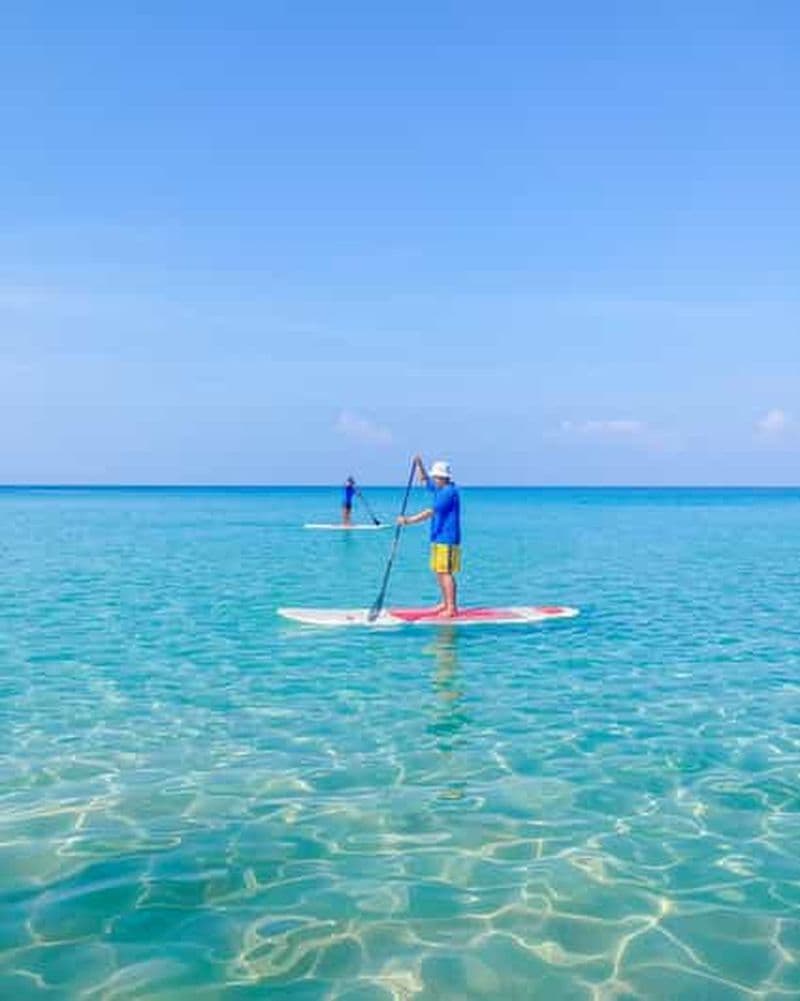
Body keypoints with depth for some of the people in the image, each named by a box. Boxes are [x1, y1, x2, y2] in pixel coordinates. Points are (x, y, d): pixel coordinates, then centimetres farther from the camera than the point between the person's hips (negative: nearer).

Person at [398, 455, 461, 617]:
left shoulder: (449, 492, -16)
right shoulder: (439, 489, 14)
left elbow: (430, 513, -20)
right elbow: (424, 480, 30)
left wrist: (409, 520, -20)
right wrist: (419, 464, 13)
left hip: (447, 539, -10)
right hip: (438, 538, 10)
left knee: (446, 573, -10)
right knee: (439, 572, 14)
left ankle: (452, 608, -9)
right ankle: (445, 603, 24)